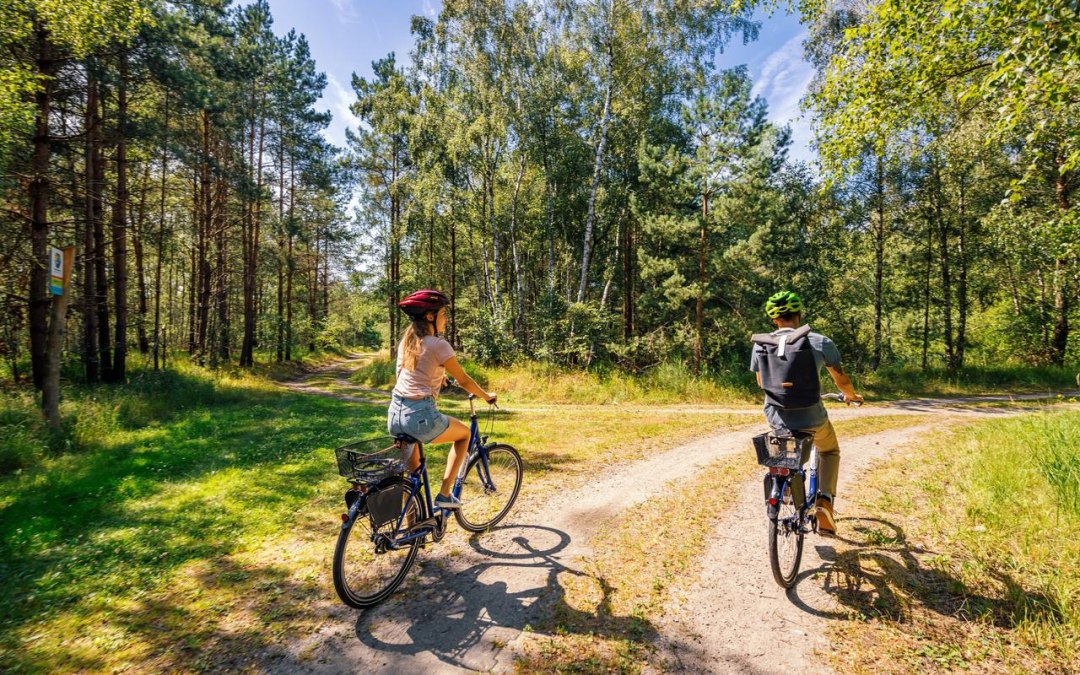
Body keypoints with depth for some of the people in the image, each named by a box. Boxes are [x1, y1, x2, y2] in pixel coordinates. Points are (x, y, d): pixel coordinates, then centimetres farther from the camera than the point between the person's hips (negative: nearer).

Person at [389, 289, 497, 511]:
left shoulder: (406, 341, 11)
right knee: (464, 433, 21)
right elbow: (464, 380, -3)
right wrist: (487, 396, 13)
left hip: (395, 414, 7)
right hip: (420, 416, -7)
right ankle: (444, 495, 17)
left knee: (412, 470, 25)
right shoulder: (438, 344, -10)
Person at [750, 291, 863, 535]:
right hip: (811, 419, -2)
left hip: (775, 418, 2)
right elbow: (841, 380, 3)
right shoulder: (819, 342, -10)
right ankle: (824, 501, 12)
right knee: (829, 452, 29)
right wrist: (851, 396, 27)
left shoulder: (760, 345, -2)